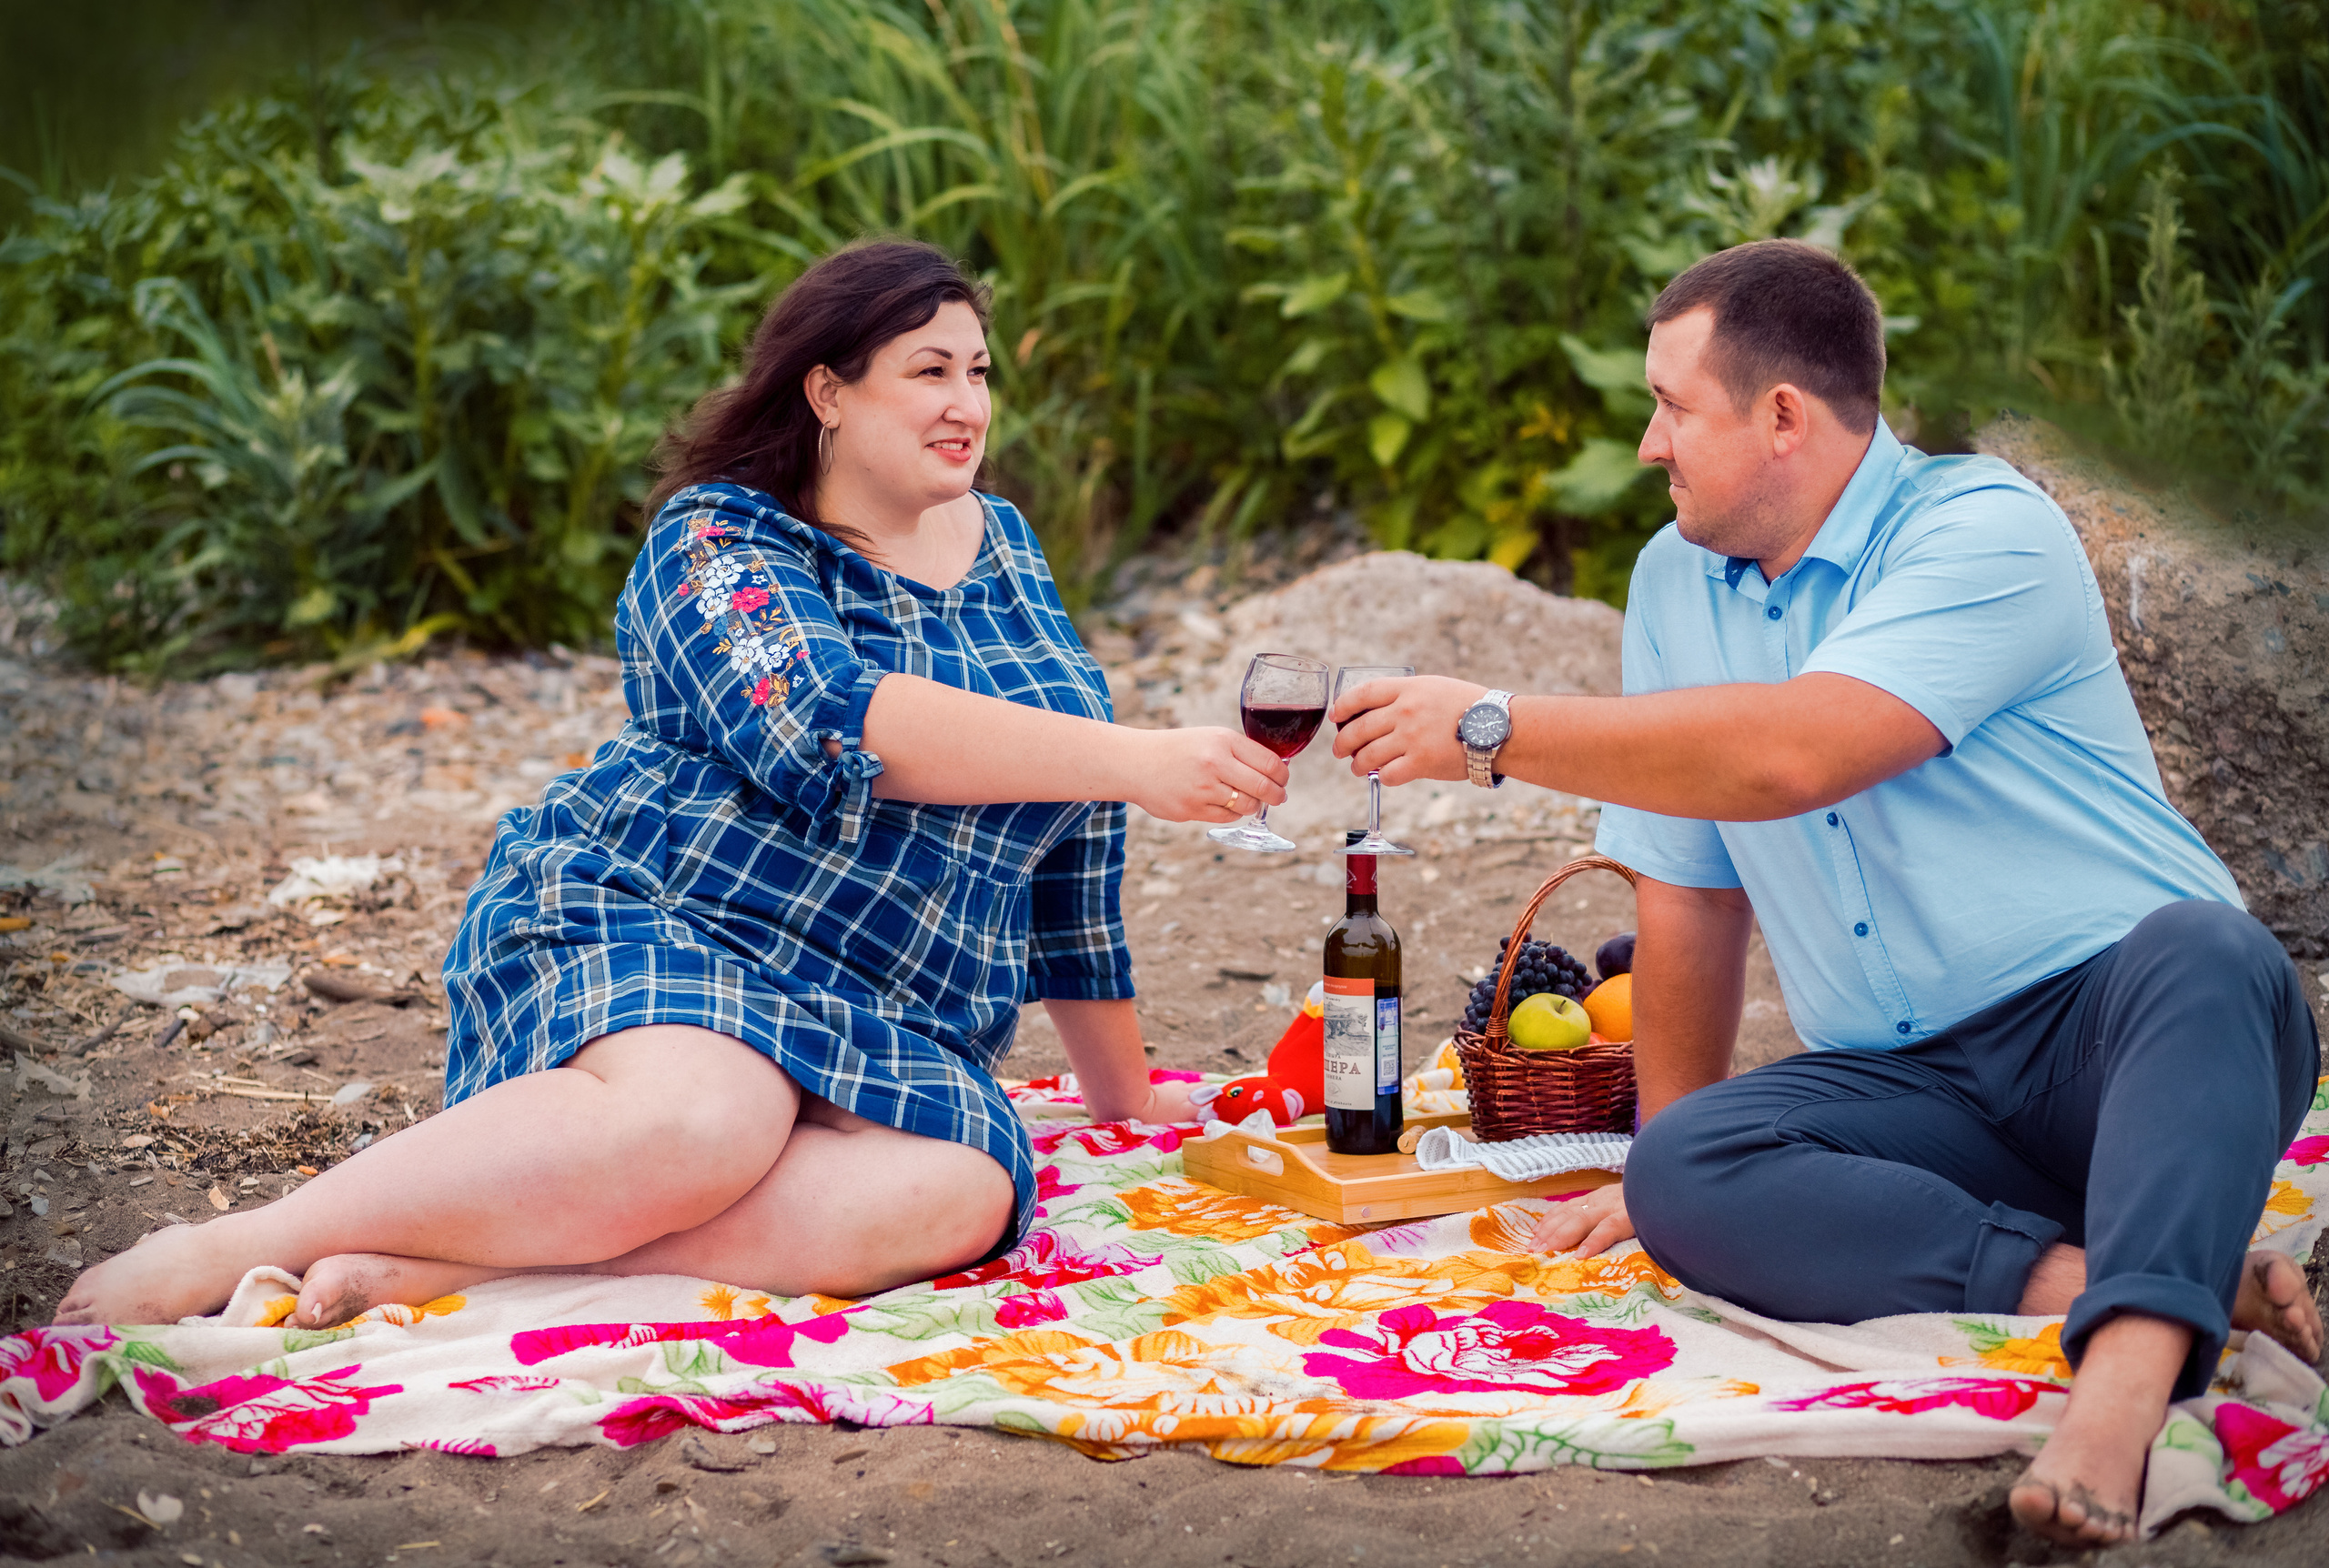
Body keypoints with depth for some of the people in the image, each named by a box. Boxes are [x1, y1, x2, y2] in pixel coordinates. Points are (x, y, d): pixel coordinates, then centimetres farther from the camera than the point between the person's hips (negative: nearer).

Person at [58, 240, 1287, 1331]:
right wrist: (1136, 762, -27)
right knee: (699, 1124, -40)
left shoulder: (1002, 551, 19)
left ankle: (434, 1264, -35)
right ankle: (229, 1249, -31)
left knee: (959, 1192, -31)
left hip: (885, 1025, 5)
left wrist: (1121, 1093, 27)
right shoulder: (719, 543, -1)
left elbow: (1068, 841, 26)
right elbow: (832, 725, -22)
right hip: (643, 929, -5)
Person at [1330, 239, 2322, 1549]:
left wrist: (1492, 731, -18)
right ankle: (2142, 1279, -30)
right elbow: (1690, 892, 17)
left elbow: (1793, 756, -26)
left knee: (2204, 952, -39)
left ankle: (2125, 1380, -56)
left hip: (2116, 1016, -5)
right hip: (1912, 1086, 6)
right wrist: (1672, 1151, 17)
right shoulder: (1675, 582, 12)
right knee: (1681, 1174, -24)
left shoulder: (1986, 532, -11)